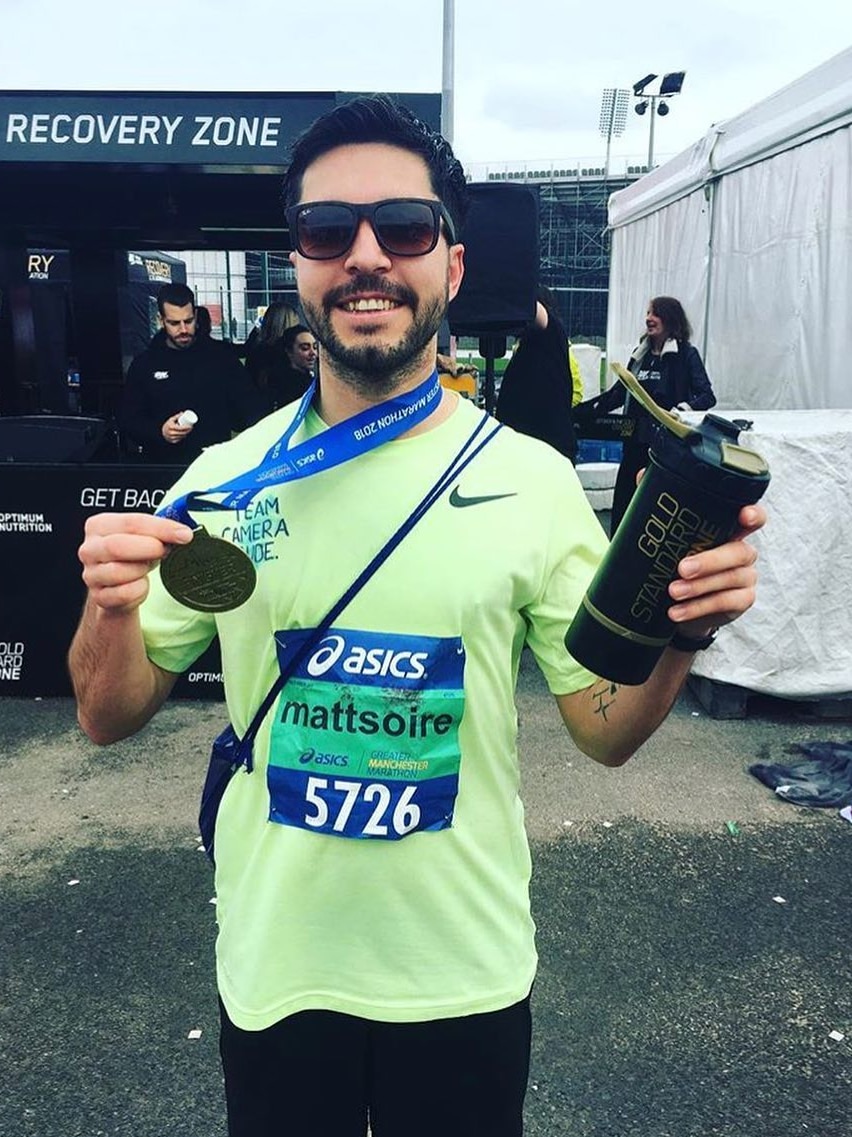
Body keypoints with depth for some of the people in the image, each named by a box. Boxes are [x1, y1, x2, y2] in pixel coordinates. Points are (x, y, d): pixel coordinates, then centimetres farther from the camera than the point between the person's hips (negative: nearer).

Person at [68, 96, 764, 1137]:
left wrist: (680, 634, -23)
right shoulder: (226, 477, -8)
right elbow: (109, 717, -2)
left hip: (467, 975, 0)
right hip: (272, 968, 1)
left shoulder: (533, 481, -11)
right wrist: (112, 609, -23)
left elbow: (605, 731, -4)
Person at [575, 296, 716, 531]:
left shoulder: (686, 354, -2)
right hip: (636, 441, 6)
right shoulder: (640, 353, 14)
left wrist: (684, 408, -29)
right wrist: (579, 412, 15)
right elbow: (618, 393, 20)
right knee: (622, 502, 6)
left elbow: (707, 396, -9)